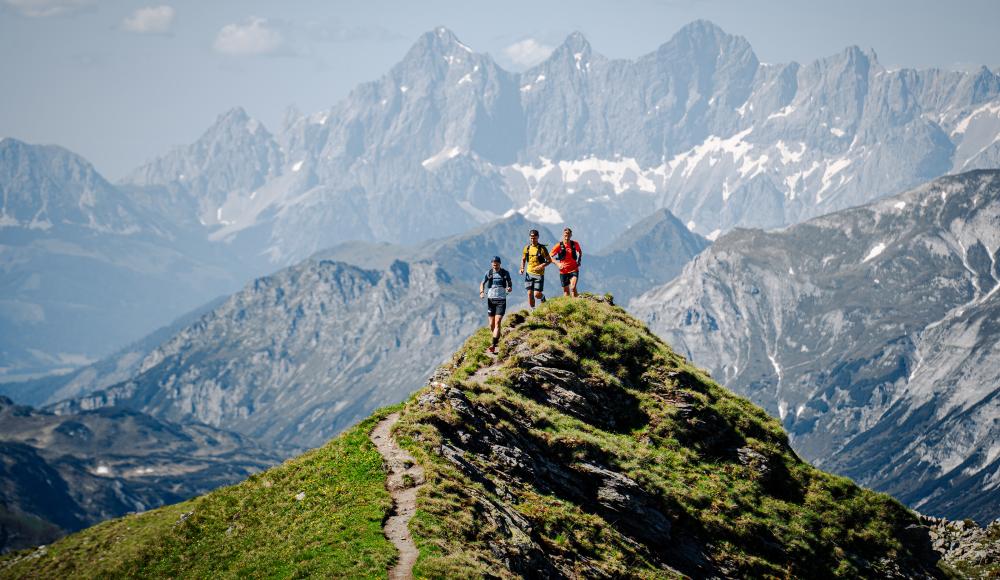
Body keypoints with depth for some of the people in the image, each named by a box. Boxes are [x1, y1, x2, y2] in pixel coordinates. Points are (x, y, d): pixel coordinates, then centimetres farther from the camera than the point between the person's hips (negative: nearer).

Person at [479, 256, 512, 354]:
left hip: (501, 300, -2)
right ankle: (497, 337, 34)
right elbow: (482, 283, 10)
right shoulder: (489, 273, 2)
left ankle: (494, 344, -19)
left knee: (497, 322, -14)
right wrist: (481, 292, -10)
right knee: (491, 324, 6)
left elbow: (510, 284, 6)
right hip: (491, 299, 2)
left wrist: (509, 288, -18)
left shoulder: (505, 273, -1)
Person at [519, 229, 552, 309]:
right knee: (530, 293, -1)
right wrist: (522, 268, -1)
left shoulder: (542, 248, -9)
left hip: (539, 274, -3)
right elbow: (523, 259, 16)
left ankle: (542, 297, 28)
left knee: (537, 294, -7)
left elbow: (549, 260, -4)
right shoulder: (527, 248, 3)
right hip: (529, 273, 3)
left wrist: (542, 266, -21)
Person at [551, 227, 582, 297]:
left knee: (573, 288, -22)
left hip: (574, 270, 0)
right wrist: (557, 264, -18)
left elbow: (580, 252, 20)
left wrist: (579, 261, 6)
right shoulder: (559, 246, -8)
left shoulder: (575, 244, -2)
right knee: (566, 292, 8)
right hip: (563, 271, 0)